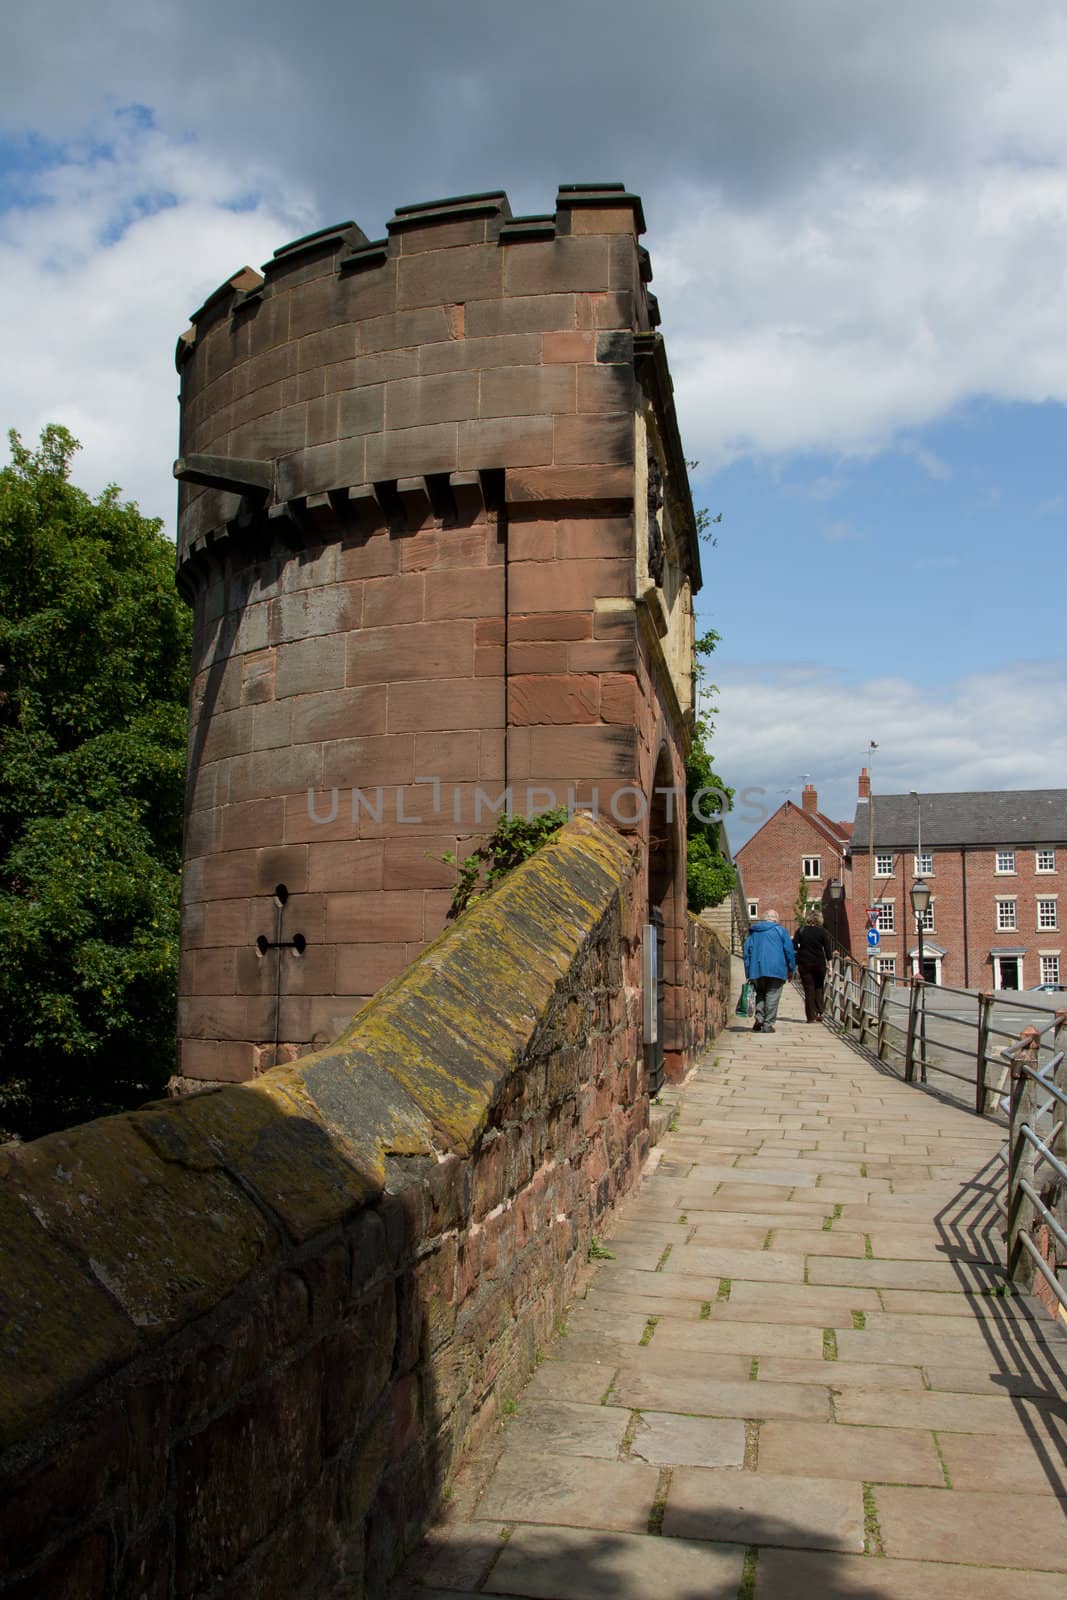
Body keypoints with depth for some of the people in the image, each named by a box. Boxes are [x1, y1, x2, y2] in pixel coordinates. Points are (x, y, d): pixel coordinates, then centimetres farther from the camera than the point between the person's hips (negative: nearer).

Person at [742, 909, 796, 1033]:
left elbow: (747, 951, 12)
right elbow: (789, 950, 0)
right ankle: (768, 1024, -6)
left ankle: (759, 1017, -3)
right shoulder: (780, 930, 5)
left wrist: (748, 973, 13)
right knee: (772, 996, -1)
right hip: (776, 970, -3)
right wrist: (791, 969, 7)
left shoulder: (753, 932, 15)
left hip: (757, 970, 3)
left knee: (760, 994, 16)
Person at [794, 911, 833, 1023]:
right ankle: (819, 1012, 6)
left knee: (808, 989, 3)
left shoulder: (800, 930, -1)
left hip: (804, 963, 0)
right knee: (819, 987, 16)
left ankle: (811, 1016, 0)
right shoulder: (822, 931, -2)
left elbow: (794, 946, -3)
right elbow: (828, 948, -4)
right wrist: (829, 965, -1)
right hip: (819, 963, 0)